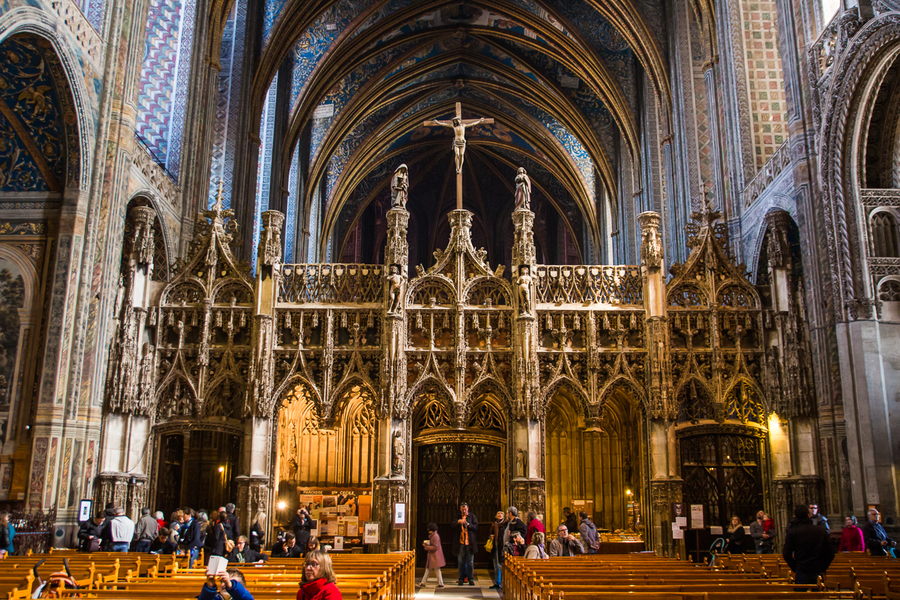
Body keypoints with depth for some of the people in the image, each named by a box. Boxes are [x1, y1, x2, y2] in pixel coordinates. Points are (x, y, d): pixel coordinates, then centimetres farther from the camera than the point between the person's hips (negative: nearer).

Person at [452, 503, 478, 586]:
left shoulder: (472, 517, 9)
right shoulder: (457, 517, 12)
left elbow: (476, 527, -1)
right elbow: (453, 527, 0)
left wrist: (468, 524, -18)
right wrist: (458, 522, -19)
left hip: (470, 542, -1)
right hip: (460, 543, 1)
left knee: (470, 562, 1)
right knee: (460, 562, 2)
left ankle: (471, 579, 8)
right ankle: (461, 579, 10)